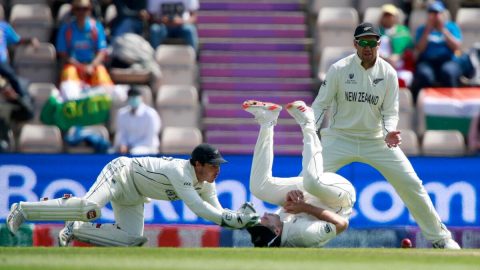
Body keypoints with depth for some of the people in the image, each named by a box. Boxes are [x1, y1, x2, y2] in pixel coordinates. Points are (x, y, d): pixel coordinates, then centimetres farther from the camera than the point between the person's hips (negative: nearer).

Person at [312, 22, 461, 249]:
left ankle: (439, 237, 10)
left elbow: (390, 111, -1)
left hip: (376, 140, 1)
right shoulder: (339, 69, -11)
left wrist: (389, 132, -22)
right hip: (340, 137, -1)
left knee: (411, 184, -3)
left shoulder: (388, 73, -5)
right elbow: (321, 104, -7)